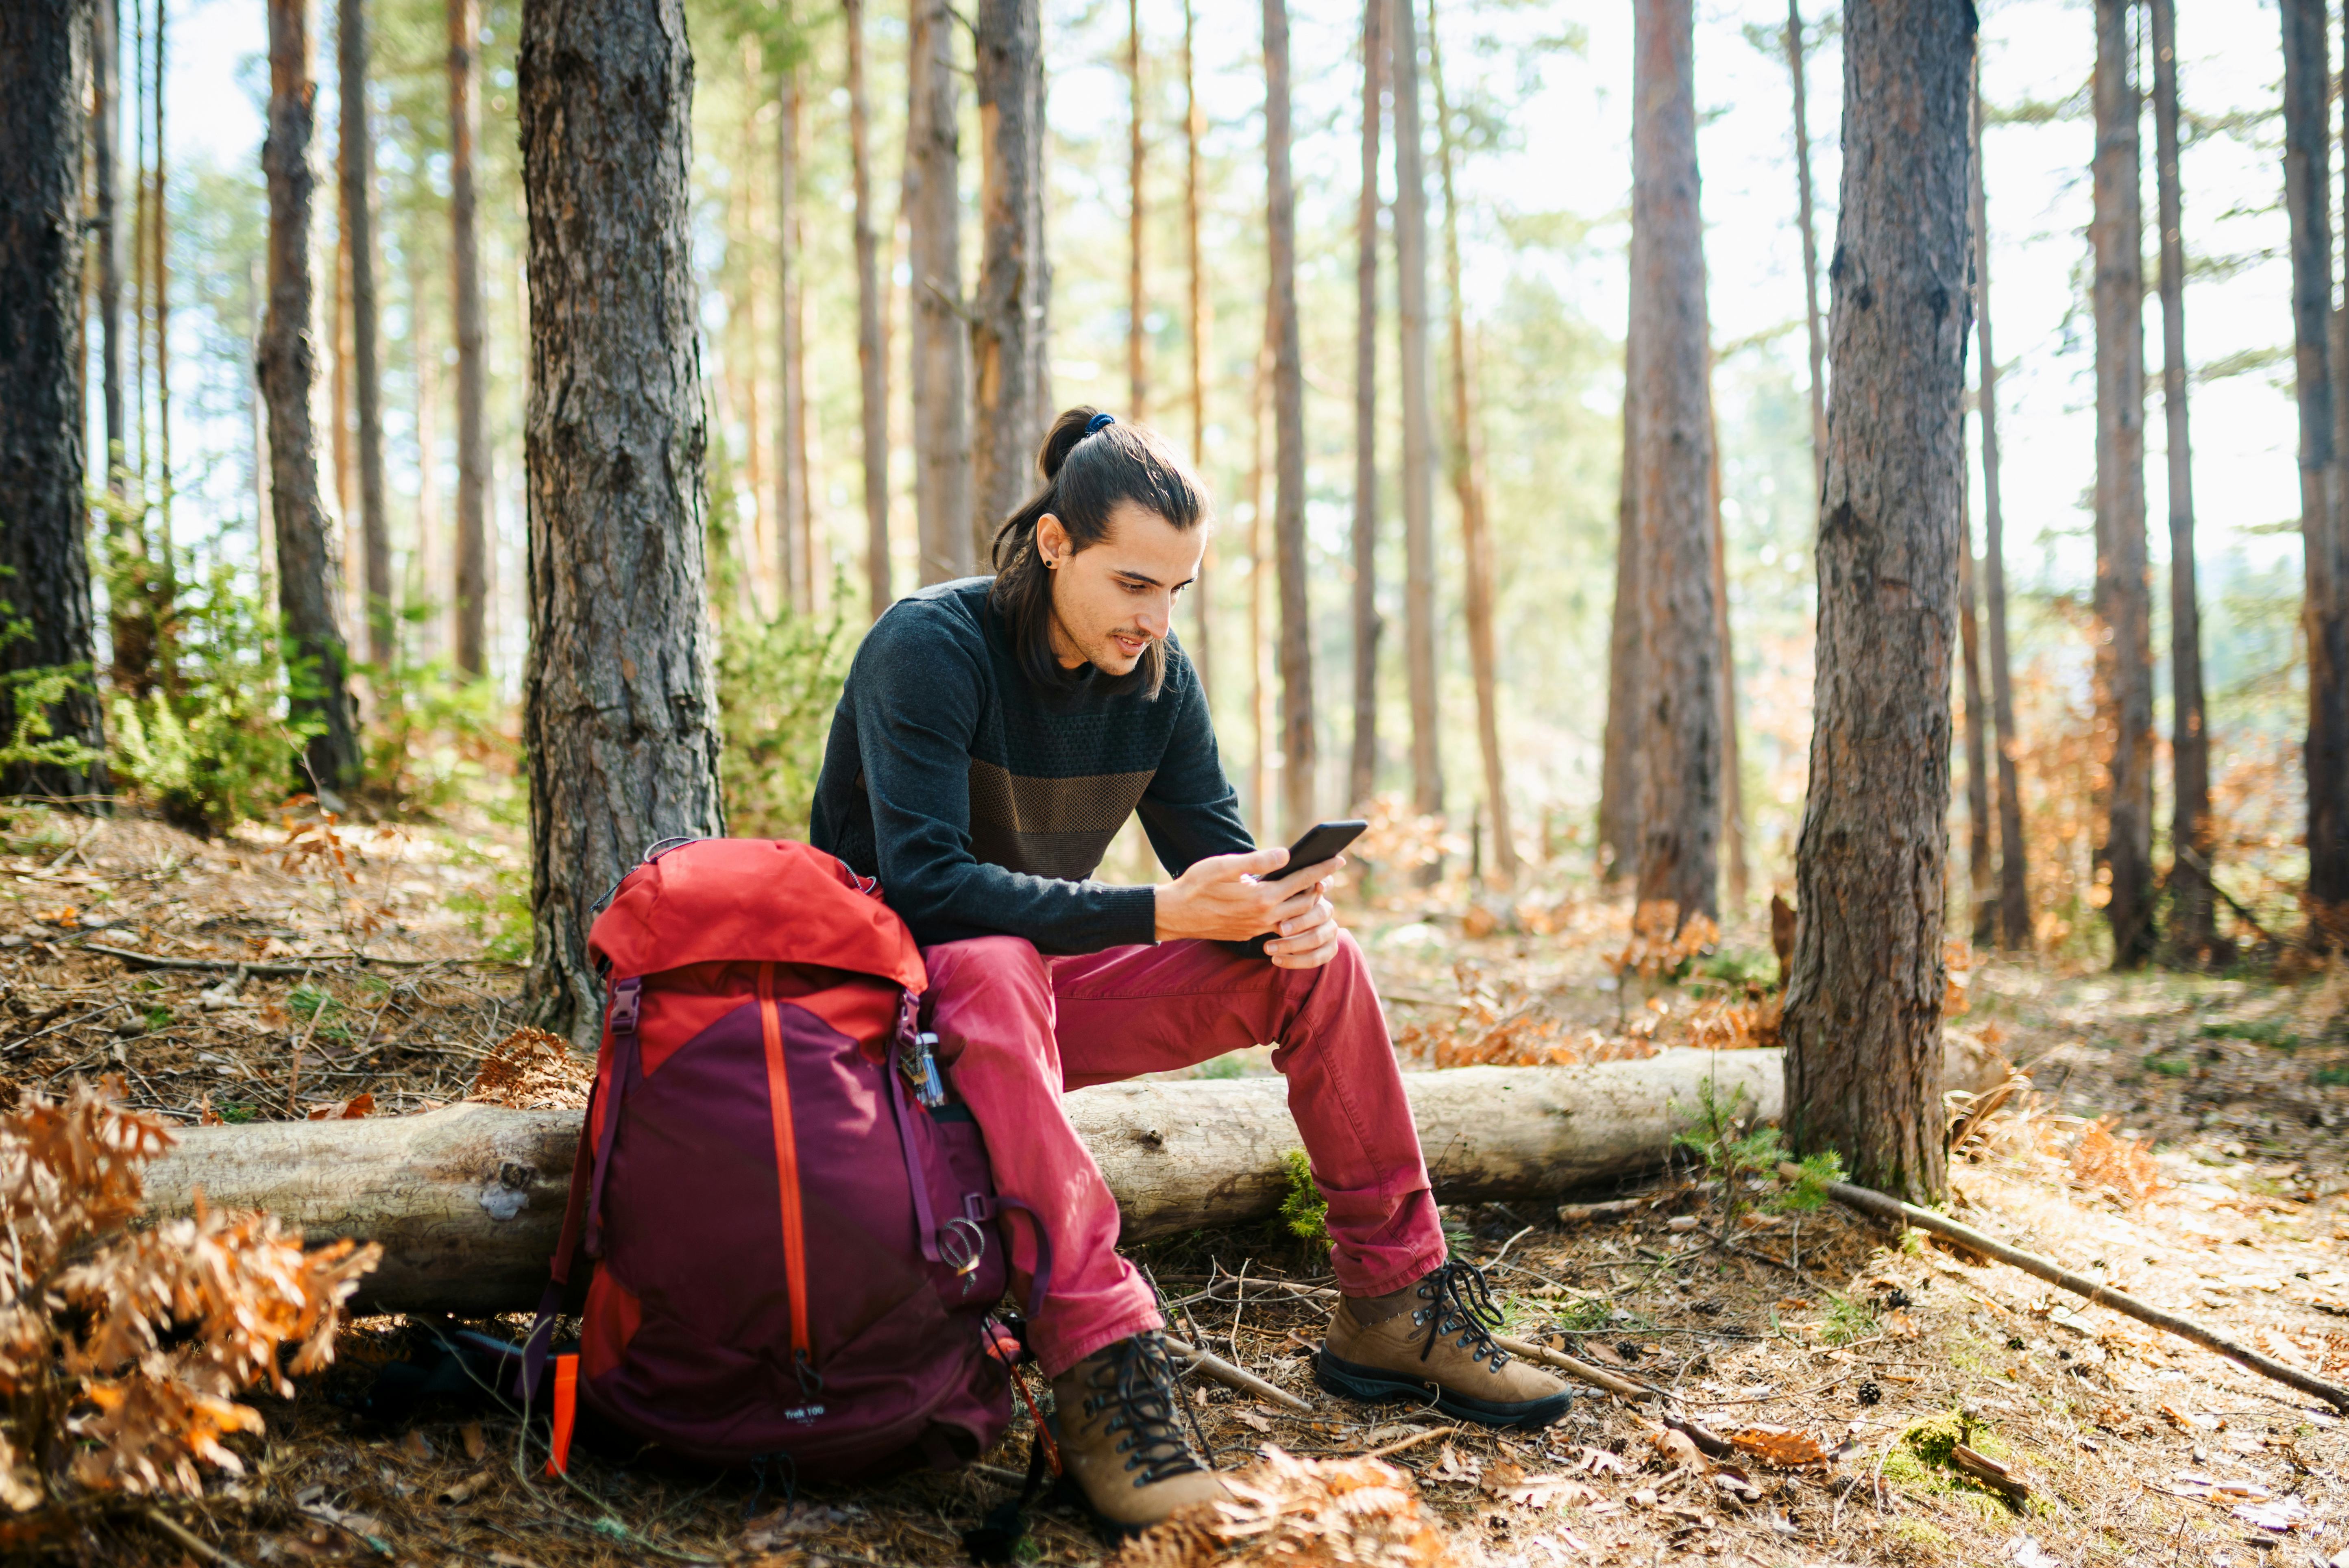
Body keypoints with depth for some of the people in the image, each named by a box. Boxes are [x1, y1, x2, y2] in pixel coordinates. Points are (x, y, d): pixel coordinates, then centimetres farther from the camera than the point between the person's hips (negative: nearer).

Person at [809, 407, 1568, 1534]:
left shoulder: (1158, 677, 0)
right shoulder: (930, 649, -21)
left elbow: (1221, 857, 3)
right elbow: (926, 886, -31)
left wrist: (1284, 910, -23)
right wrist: (1160, 913, -37)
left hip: (1043, 993, 7)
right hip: (895, 1001, -6)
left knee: (1313, 964, -9)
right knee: (994, 969, -41)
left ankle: (1392, 1305, -2)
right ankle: (1100, 1370, -45)